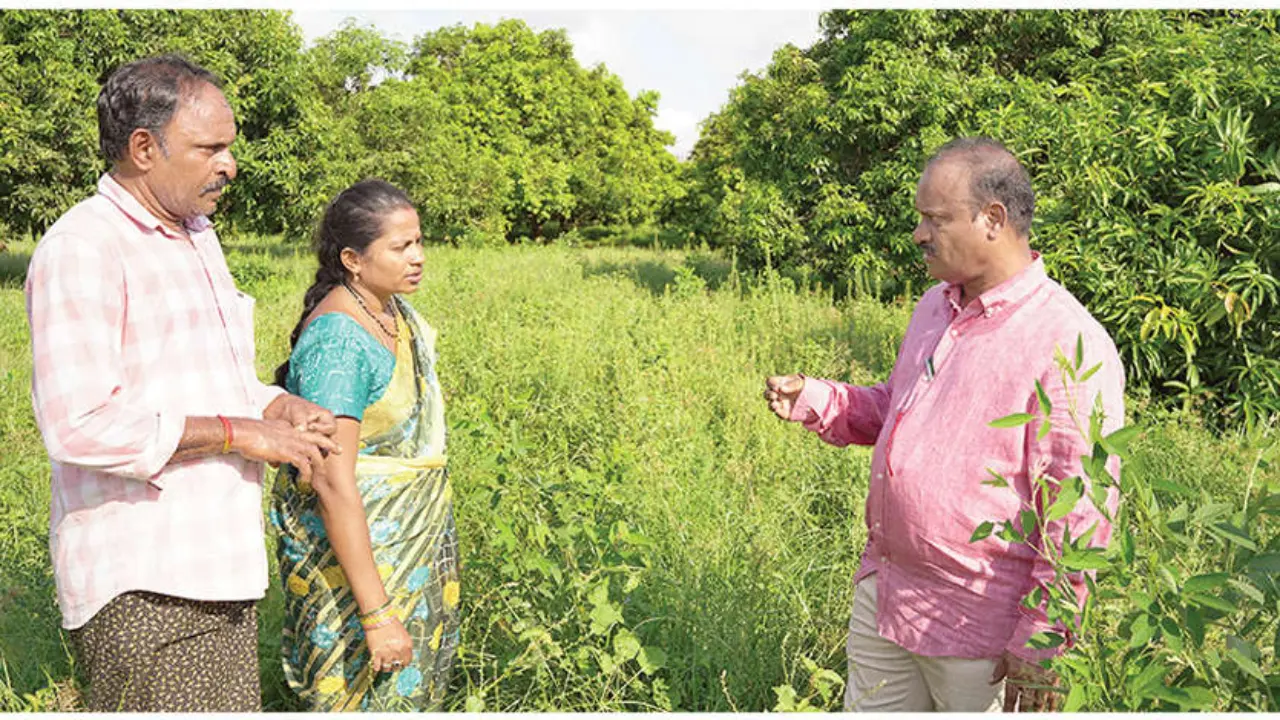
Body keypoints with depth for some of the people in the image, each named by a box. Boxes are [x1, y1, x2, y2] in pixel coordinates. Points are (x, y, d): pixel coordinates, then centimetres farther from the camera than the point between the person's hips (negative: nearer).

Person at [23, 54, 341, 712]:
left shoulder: (197, 238, 16)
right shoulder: (81, 250, -13)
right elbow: (81, 426, -23)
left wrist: (281, 406, 4)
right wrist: (242, 432, -18)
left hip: (215, 572, 9)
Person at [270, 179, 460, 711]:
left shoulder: (394, 309, 3)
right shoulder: (337, 340, -25)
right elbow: (334, 486, -28)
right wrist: (376, 615, -28)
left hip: (413, 540, 9)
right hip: (349, 547, -8)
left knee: (415, 683, 16)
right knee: (365, 692, 2)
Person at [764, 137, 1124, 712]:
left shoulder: (1069, 343, -19)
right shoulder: (935, 306, 7)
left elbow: (1079, 516, -19)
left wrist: (1039, 648, -18)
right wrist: (813, 401, 4)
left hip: (977, 630, -7)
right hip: (882, 597, 8)